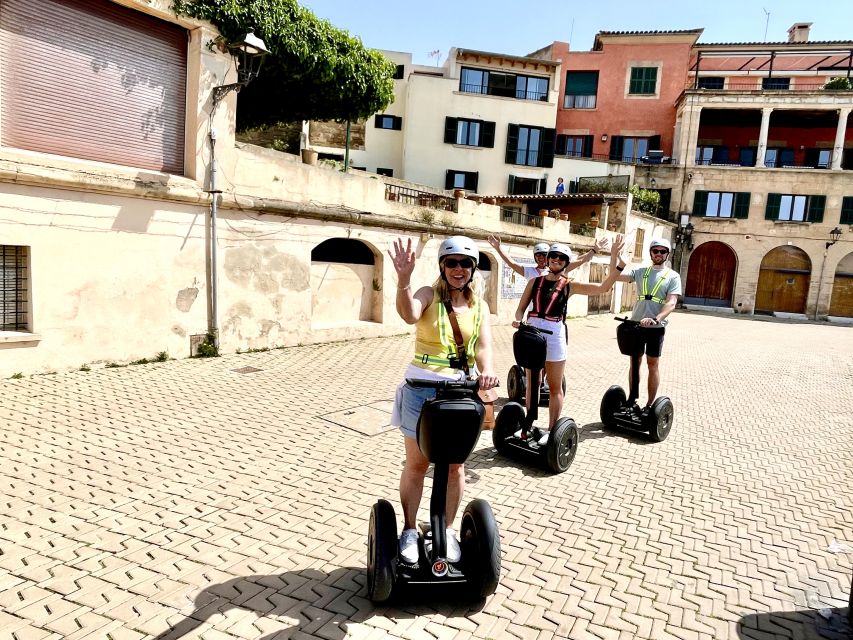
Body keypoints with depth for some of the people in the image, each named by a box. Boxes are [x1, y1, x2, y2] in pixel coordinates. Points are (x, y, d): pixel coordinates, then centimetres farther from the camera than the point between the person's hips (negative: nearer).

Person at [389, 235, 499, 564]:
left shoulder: (479, 306, 6)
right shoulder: (429, 295, -5)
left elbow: (483, 345, -7)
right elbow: (409, 314, -28)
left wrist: (486, 370, -29)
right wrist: (403, 280, -47)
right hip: (422, 389, -3)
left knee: (455, 466, 12)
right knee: (417, 463, 9)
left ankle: (446, 531, 31)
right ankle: (410, 530, 28)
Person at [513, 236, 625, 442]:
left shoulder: (569, 286, 1)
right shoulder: (534, 281, 7)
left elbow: (604, 287, -6)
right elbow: (521, 308, 7)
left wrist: (614, 258, -13)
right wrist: (518, 320, -15)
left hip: (554, 335, -2)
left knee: (555, 387, 7)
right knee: (532, 384, 12)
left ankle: (552, 430, 17)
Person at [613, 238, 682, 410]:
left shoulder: (673, 276, -1)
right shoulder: (640, 272, 7)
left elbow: (671, 303, -12)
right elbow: (616, 276, 0)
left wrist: (656, 319, -28)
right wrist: (621, 261, -17)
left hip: (656, 327, -3)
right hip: (636, 324, 3)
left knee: (653, 365, 5)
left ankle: (650, 404, 15)